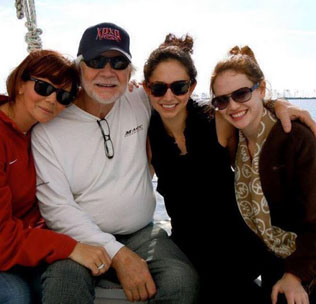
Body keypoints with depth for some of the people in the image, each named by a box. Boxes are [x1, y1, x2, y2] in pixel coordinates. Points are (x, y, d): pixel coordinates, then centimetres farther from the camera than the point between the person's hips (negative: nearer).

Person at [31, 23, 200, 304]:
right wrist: (117, 253, -19)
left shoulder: (142, 103, 2)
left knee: (183, 280, -25)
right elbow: (57, 208, -10)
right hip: (79, 238, -2)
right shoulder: (48, 130, -5)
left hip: (141, 233, 3)